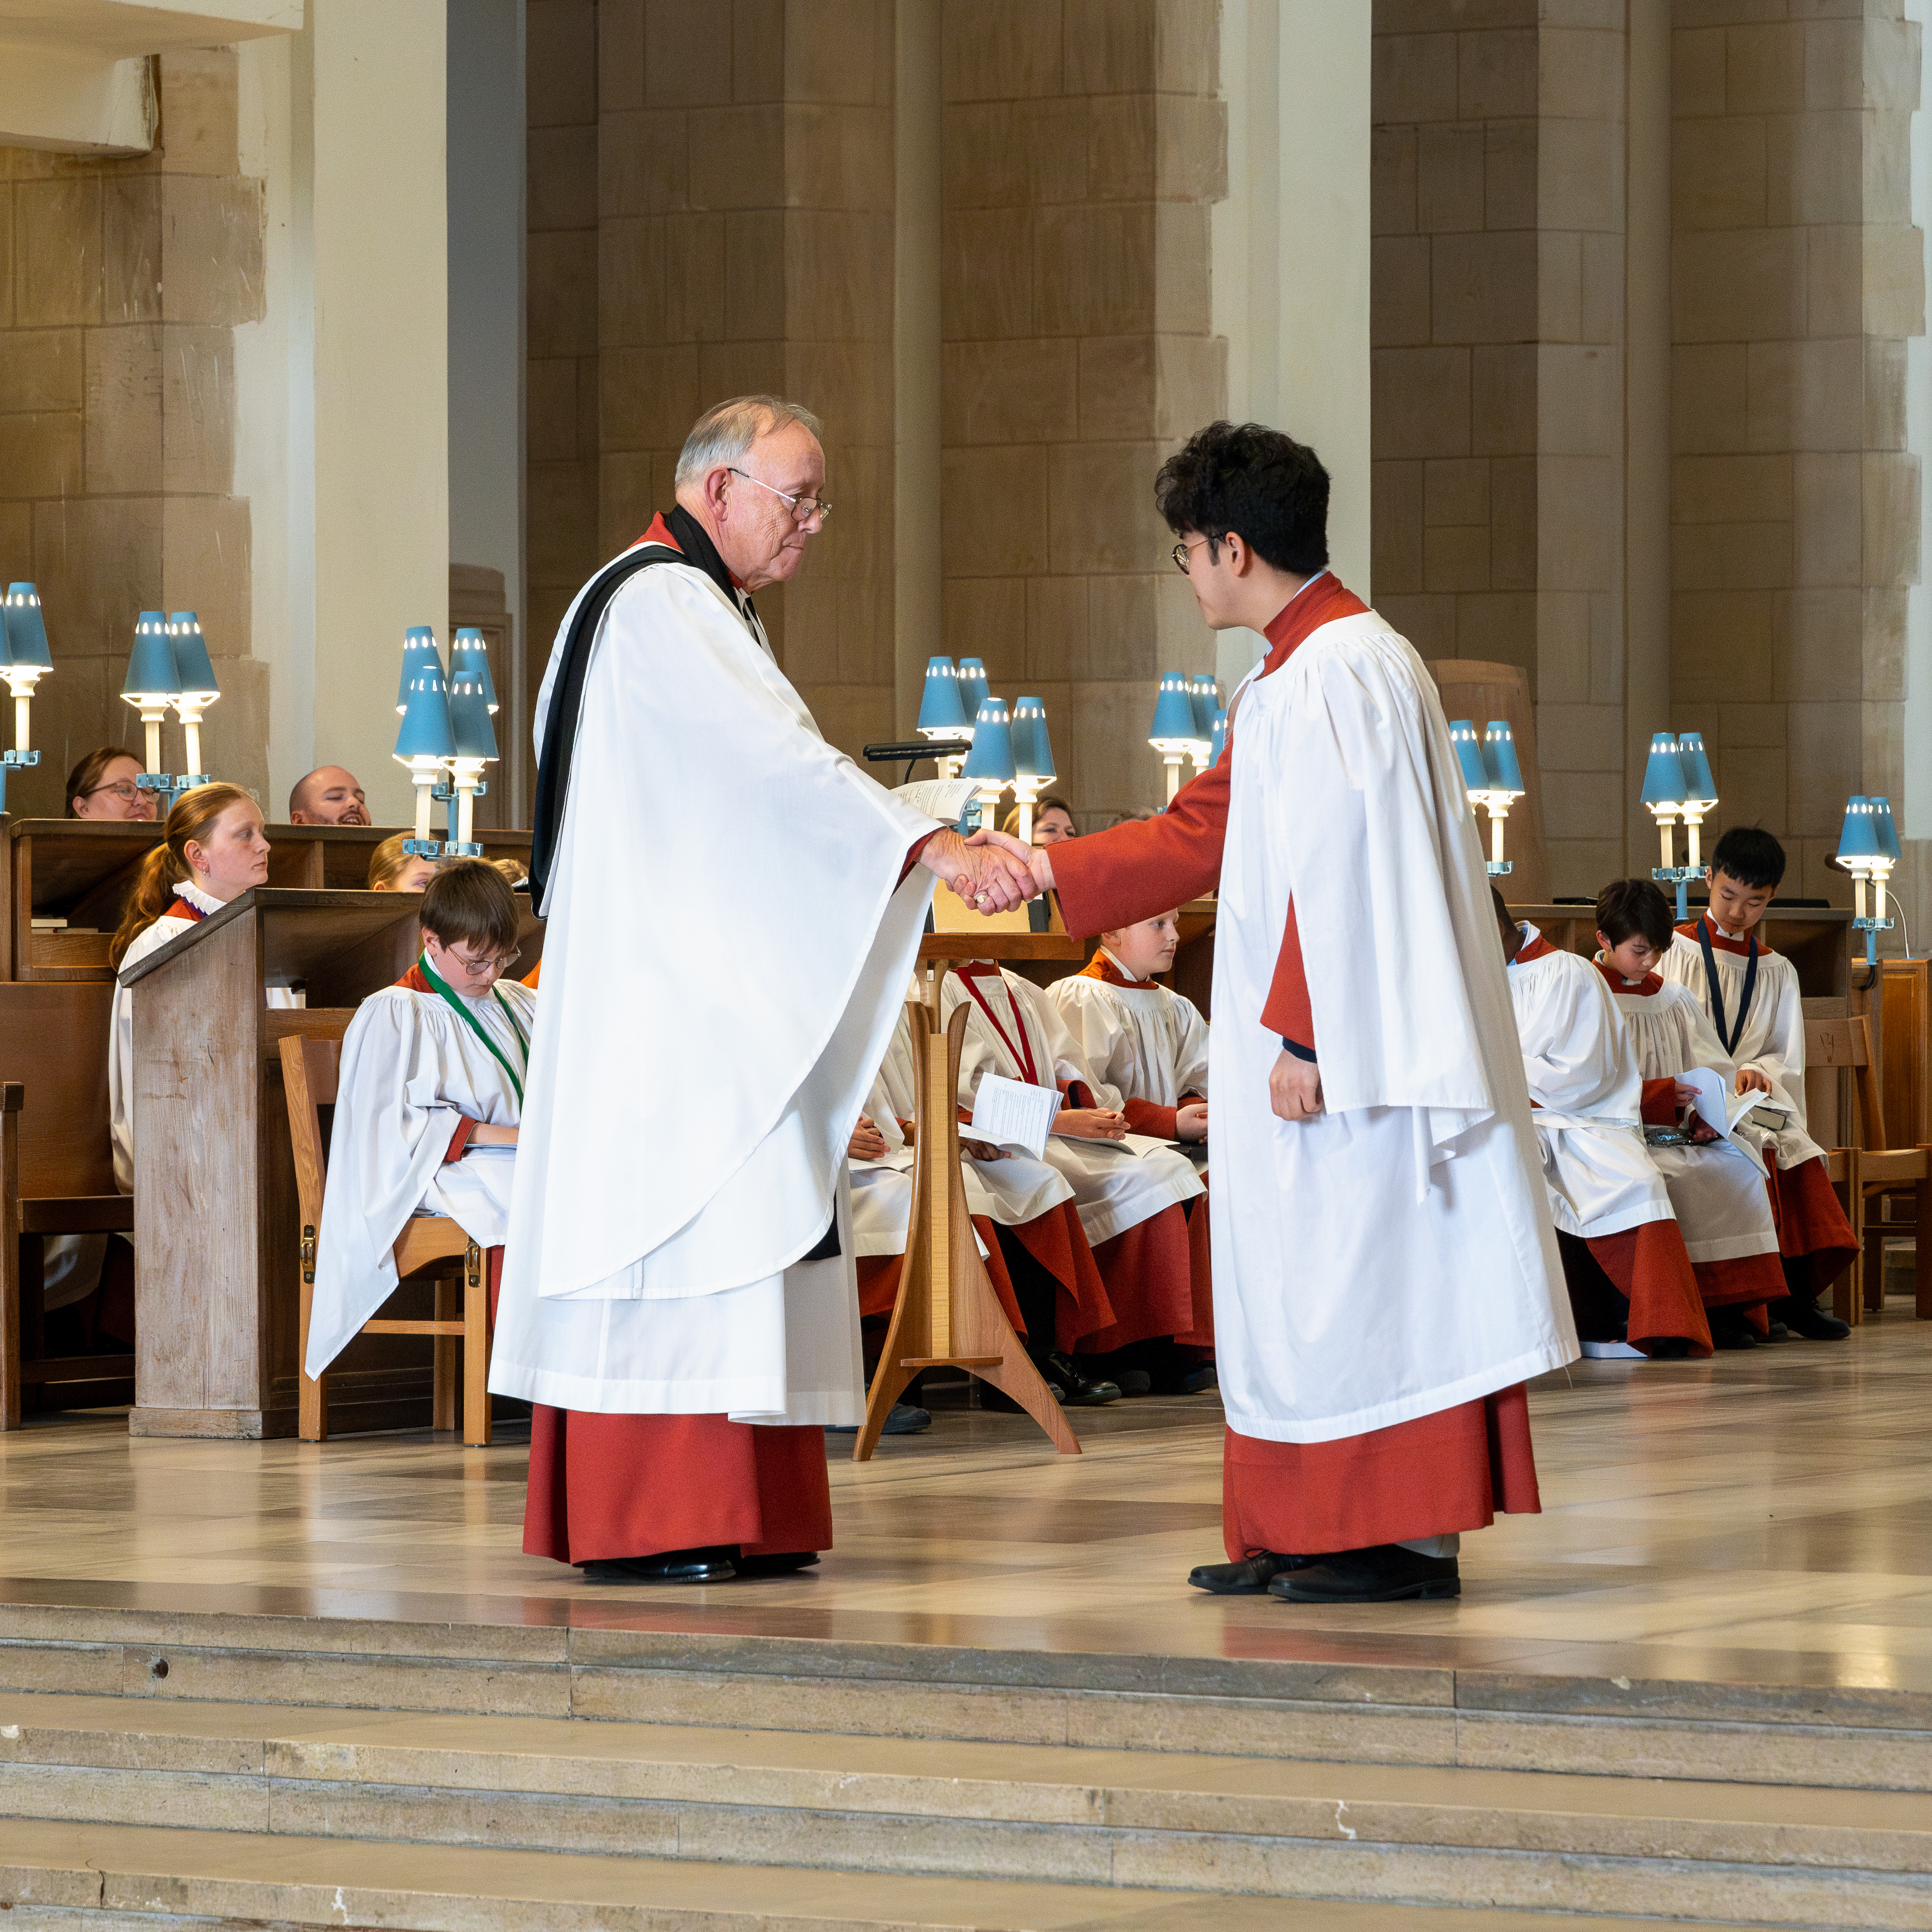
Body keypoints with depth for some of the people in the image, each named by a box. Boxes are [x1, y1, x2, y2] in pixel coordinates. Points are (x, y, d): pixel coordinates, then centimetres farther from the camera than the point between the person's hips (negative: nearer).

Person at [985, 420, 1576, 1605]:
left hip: (1350, 1052, -10)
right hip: (1327, 1044, 10)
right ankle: (1309, 1536, 15)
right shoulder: (1299, 673, 16)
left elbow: (1342, 871, -22)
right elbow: (1205, 831, 24)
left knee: (1365, 1281, -7)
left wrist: (1302, 1040, -23)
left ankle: (1407, 1541, -3)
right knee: (1308, 1285, 11)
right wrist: (1049, 872, 25)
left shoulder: (1336, 674, -17)